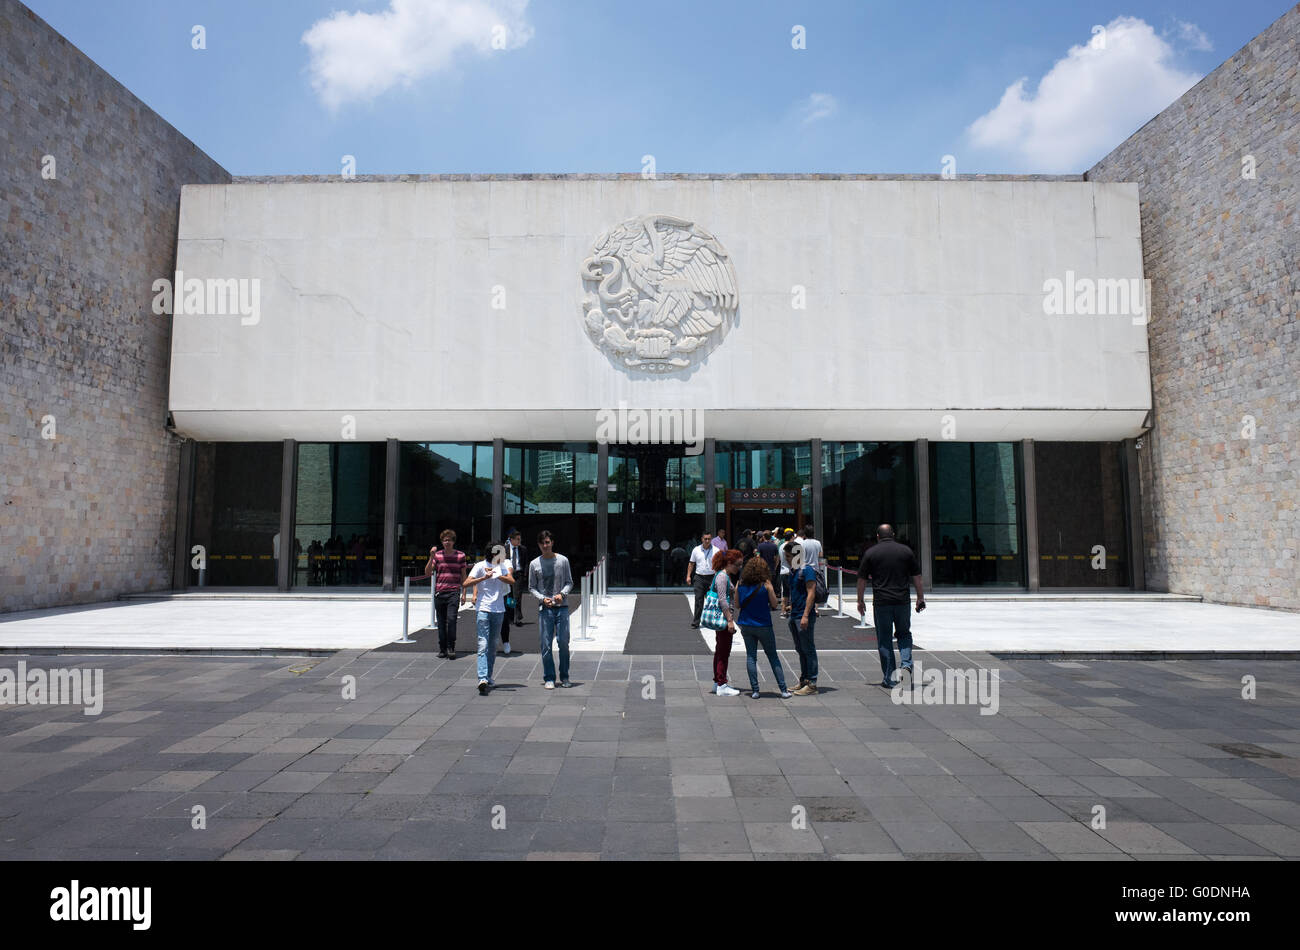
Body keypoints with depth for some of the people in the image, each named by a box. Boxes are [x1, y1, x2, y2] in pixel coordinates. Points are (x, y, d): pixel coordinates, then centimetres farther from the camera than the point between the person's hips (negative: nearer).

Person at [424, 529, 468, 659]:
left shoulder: (460, 555, 5)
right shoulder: (437, 555, 8)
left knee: (451, 619, -15)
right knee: (441, 621, 7)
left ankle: (451, 648, -7)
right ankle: (442, 648, 17)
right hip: (439, 593, 2)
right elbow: (428, 572, 1)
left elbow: (463, 575, 9)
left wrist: (464, 593, 4)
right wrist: (431, 557, -12)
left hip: (454, 592, -2)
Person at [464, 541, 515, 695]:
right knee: (483, 644, -14)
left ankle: (488, 676, 23)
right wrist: (485, 577, -21)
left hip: (499, 610, 5)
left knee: (493, 645, 12)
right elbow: (465, 584, -11)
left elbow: (512, 581, -4)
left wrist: (496, 574, -15)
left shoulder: (503, 566, 12)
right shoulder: (481, 566, -2)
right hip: (483, 609, -5)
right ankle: (482, 679, -22)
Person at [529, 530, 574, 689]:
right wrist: (542, 598, -9)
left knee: (564, 642, -1)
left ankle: (564, 677, 13)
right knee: (546, 644, -2)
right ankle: (549, 678, 8)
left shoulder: (563, 560, 6)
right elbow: (531, 588, 9)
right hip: (544, 608, 0)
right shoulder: (534, 564, 5)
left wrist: (562, 594, -10)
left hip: (562, 606, 0)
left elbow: (569, 582, 9)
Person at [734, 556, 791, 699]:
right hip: (763, 626, -2)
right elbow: (775, 604, -6)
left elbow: (737, 605, 3)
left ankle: (754, 690, 6)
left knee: (751, 656, 9)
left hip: (746, 626, 2)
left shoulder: (741, 585, -3)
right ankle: (783, 690, 12)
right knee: (773, 657, 10)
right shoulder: (766, 585, -12)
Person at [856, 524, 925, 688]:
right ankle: (906, 664, -3)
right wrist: (920, 597, 17)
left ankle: (889, 679, 8)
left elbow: (862, 579, 2)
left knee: (884, 639, 6)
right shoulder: (906, 550, 5)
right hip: (903, 601, 2)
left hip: (881, 602, -1)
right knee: (904, 634, 19)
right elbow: (917, 577, 8)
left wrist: (860, 601, 10)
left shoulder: (871, 553, 1)